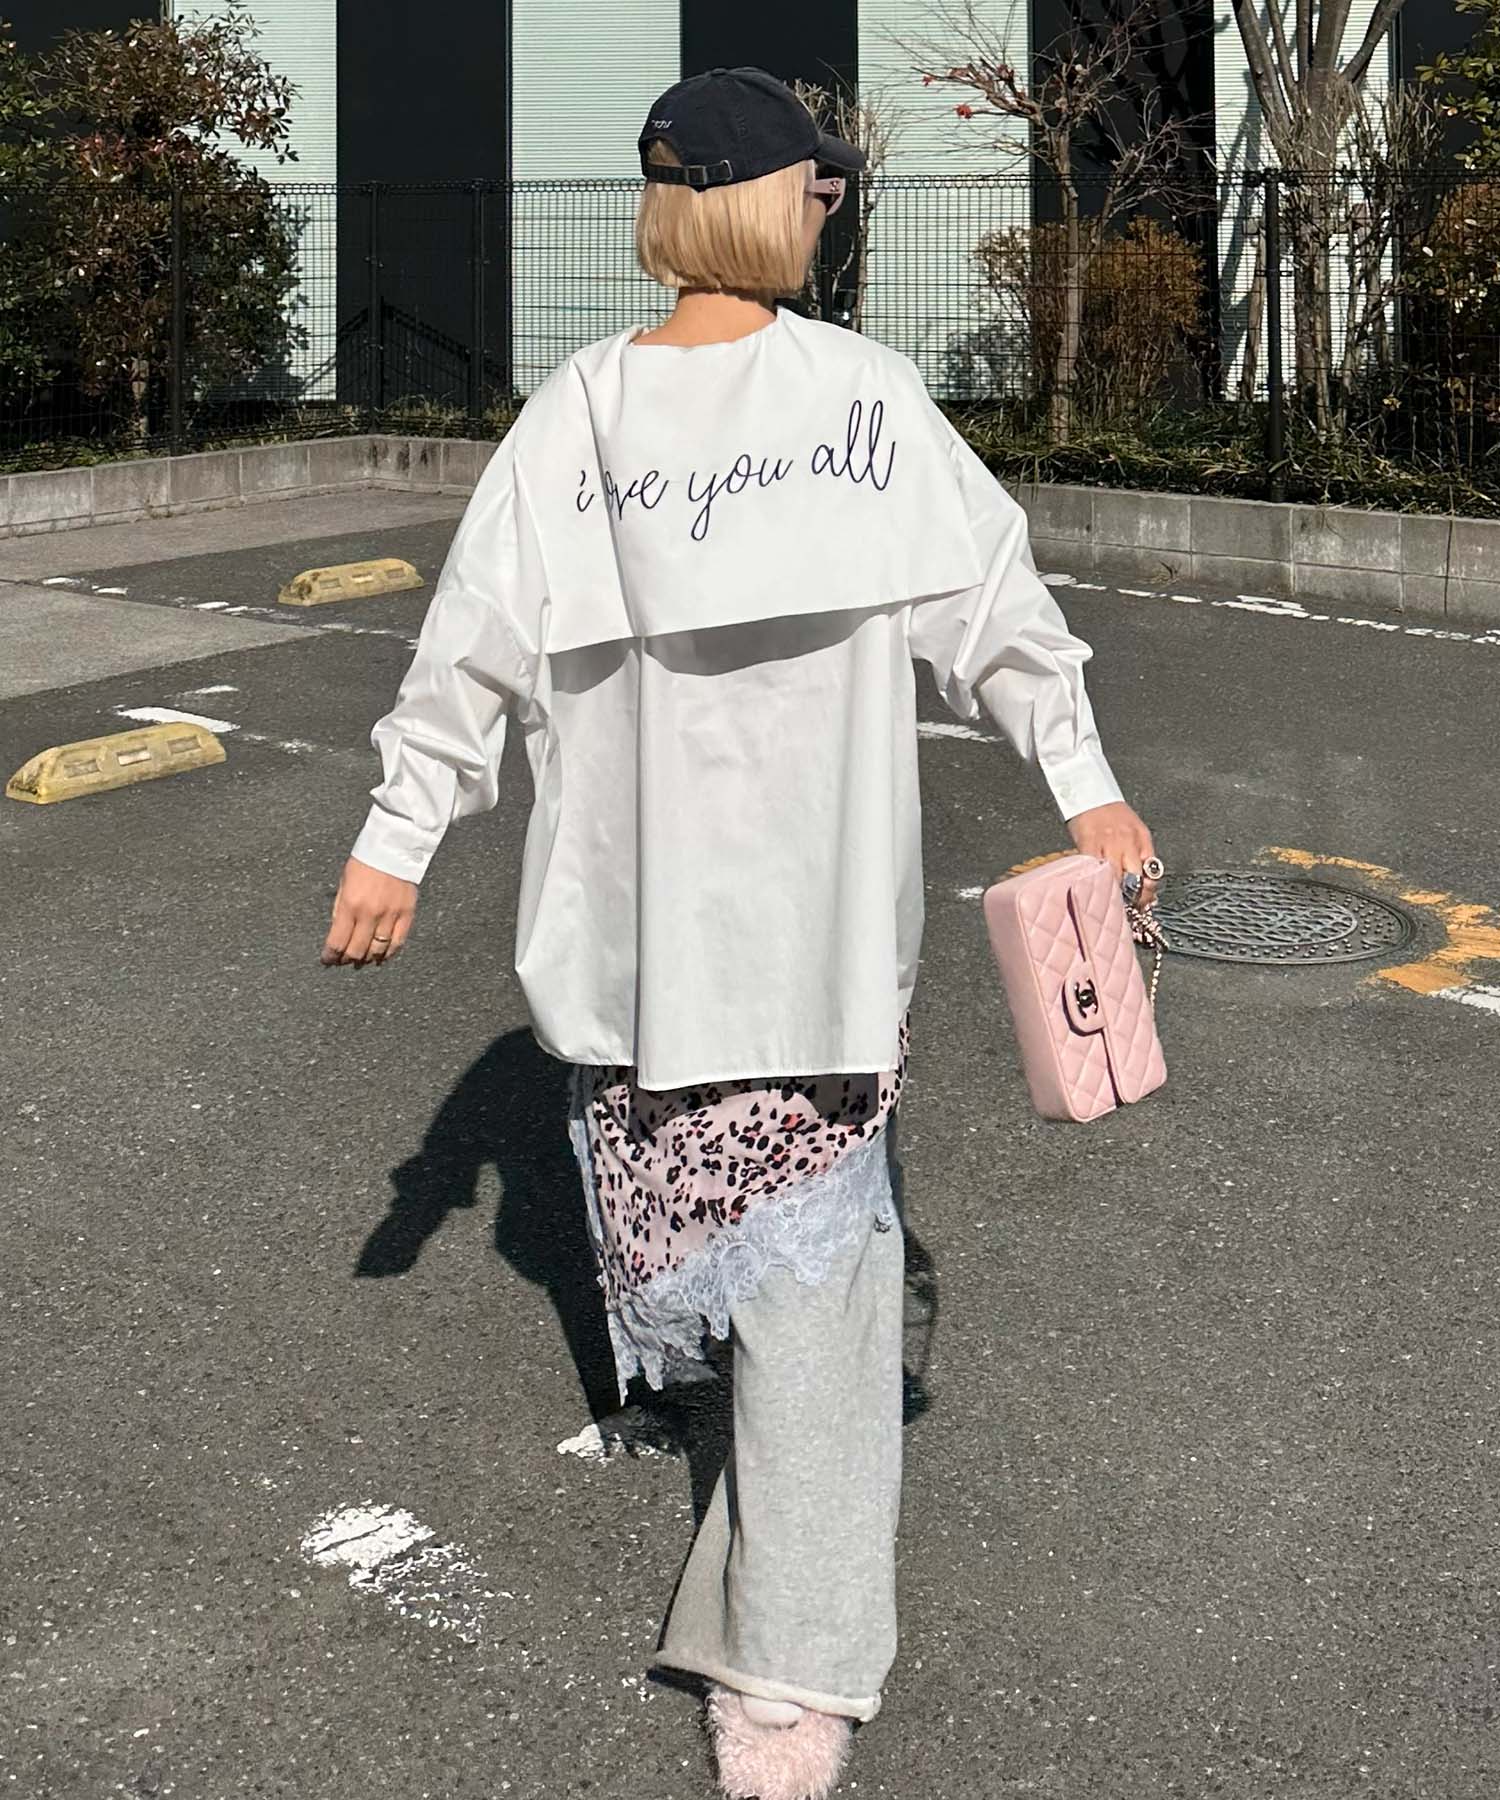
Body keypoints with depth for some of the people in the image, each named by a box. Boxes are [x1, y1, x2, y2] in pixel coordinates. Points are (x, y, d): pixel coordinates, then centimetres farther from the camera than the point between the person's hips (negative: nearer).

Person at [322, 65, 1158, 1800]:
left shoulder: (574, 412, -4)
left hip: (627, 905, 3)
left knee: (703, 1188, 25)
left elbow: (477, 641, -2)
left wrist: (397, 837, 6)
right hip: (816, 910, -3)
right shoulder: (861, 392, -9)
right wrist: (1084, 782, 5)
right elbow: (990, 598, -5)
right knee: (812, 1277, 3)